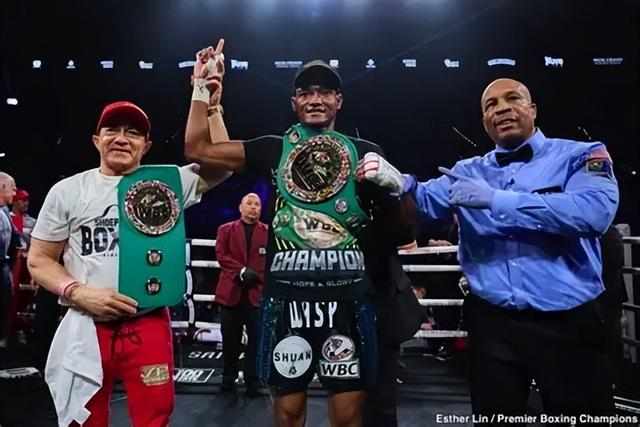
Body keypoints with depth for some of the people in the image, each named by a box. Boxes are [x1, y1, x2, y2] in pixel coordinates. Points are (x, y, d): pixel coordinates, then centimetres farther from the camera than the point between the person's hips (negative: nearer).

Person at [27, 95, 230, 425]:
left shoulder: (166, 183, 3)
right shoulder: (67, 191, 5)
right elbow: (40, 259, 6)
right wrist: (80, 293, -11)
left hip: (149, 326, 0)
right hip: (84, 328, 1)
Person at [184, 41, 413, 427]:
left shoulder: (365, 152, 9)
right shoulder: (273, 149, 11)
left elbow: (401, 223, 8)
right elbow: (197, 149, 9)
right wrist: (203, 87, 6)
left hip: (348, 296, 0)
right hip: (285, 295, 1)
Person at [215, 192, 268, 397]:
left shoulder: (269, 232, 8)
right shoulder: (226, 229, 10)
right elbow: (221, 255, -1)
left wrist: (257, 275, -14)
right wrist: (242, 271, -14)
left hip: (258, 292, 0)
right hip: (232, 291, 1)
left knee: (256, 339, 1)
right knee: (230, 339, 10)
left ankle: (252, 380, 12)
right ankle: (229, 376, 27)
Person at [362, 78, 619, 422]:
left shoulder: (581, 156, -2)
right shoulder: (468, 171, 10)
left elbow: (595, 210, -21)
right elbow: (427, 200, -4)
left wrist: (495, 199, -25)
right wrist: (398, 182, -26)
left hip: (566, 321, -2)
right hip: (491, 321, 3)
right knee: (493, 415, 16)